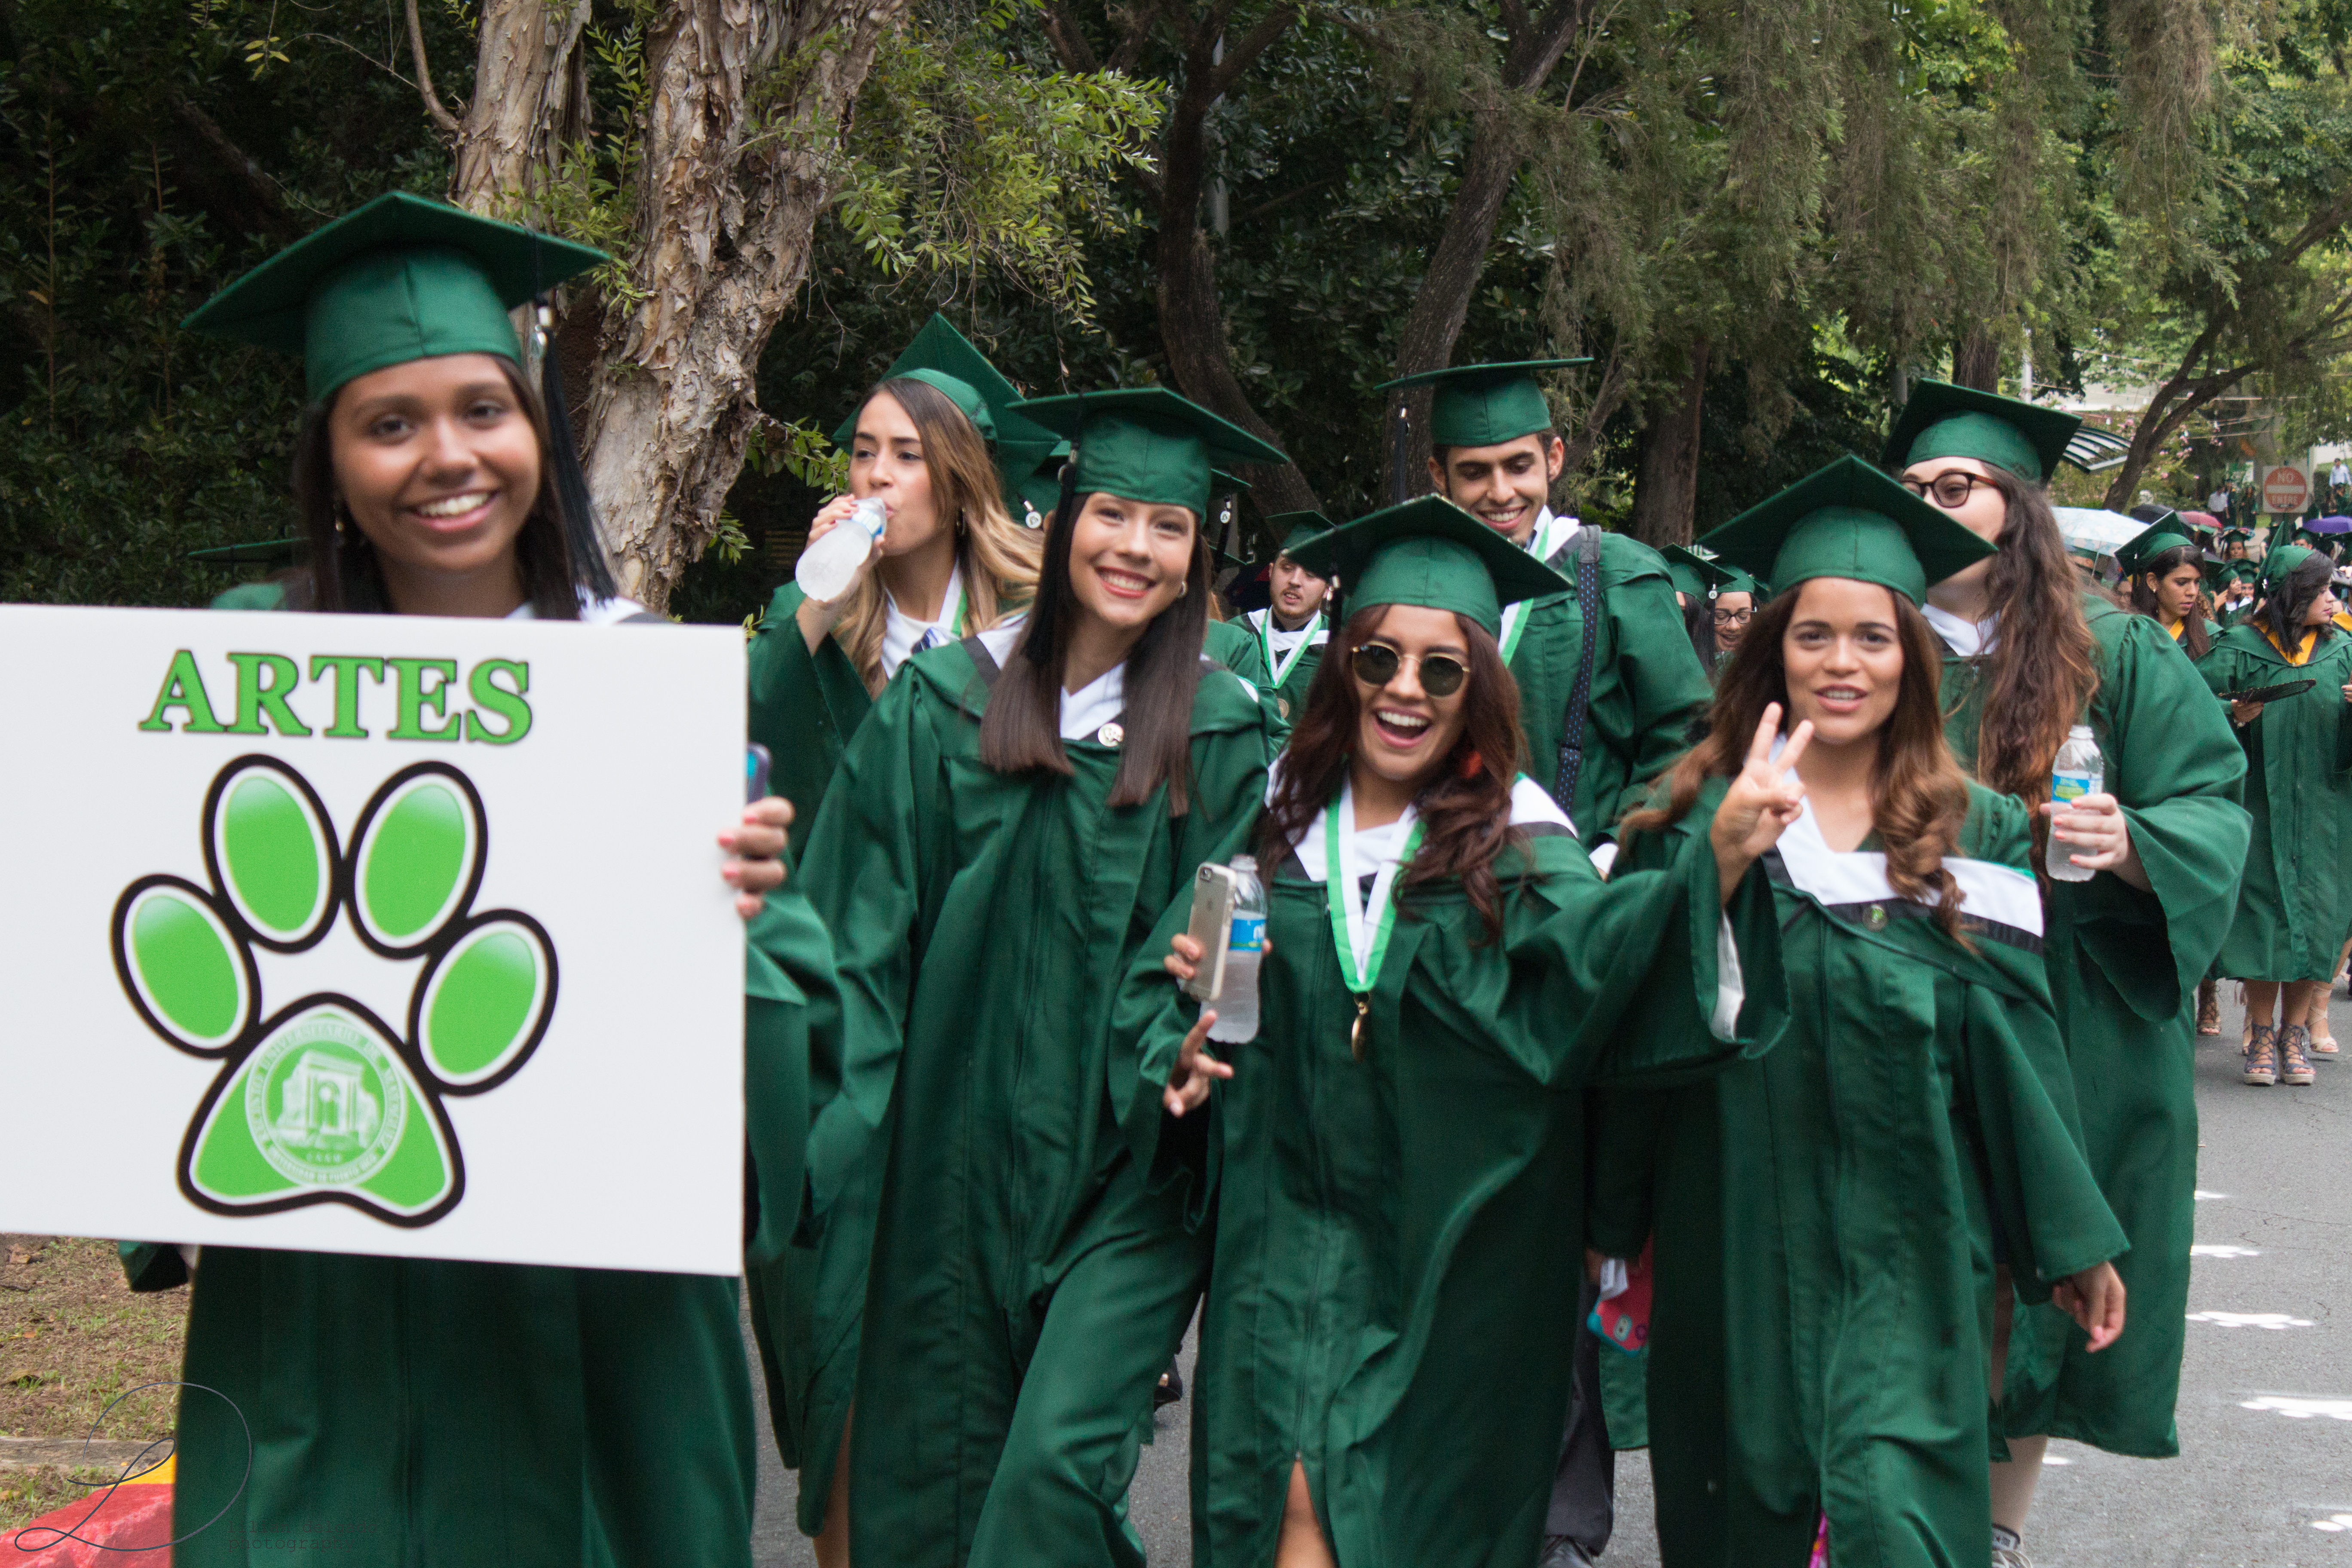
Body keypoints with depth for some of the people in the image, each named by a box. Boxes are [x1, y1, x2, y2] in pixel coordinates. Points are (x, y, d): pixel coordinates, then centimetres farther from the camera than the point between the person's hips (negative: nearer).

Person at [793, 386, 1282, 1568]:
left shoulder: (1223, 734, 4)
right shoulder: (941, 703, 4)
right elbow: (863, 923, 2)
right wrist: (841, 1121, -5)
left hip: (1127, 1158, -1)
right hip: (955, 1150, 1)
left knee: (1057, 1460, -15)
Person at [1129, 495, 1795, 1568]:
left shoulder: (1514, 840, -4)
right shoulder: (1276, 816, 3)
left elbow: (1590, 946, -25)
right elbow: (1158, 990, 10)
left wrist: (1718, 860, -42)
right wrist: (1185, 1034, -13)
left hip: (1448, 1246, -1)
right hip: (1294, 1227, 2)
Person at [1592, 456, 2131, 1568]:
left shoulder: (1975, 836, 4)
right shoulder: (1693, 817, 1)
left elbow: (2015, 1046, 6)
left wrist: (2073, 1239, 7)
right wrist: (1614, 1226, 4)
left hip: (1905, 1251, 0)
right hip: (1733, 1248, 1)